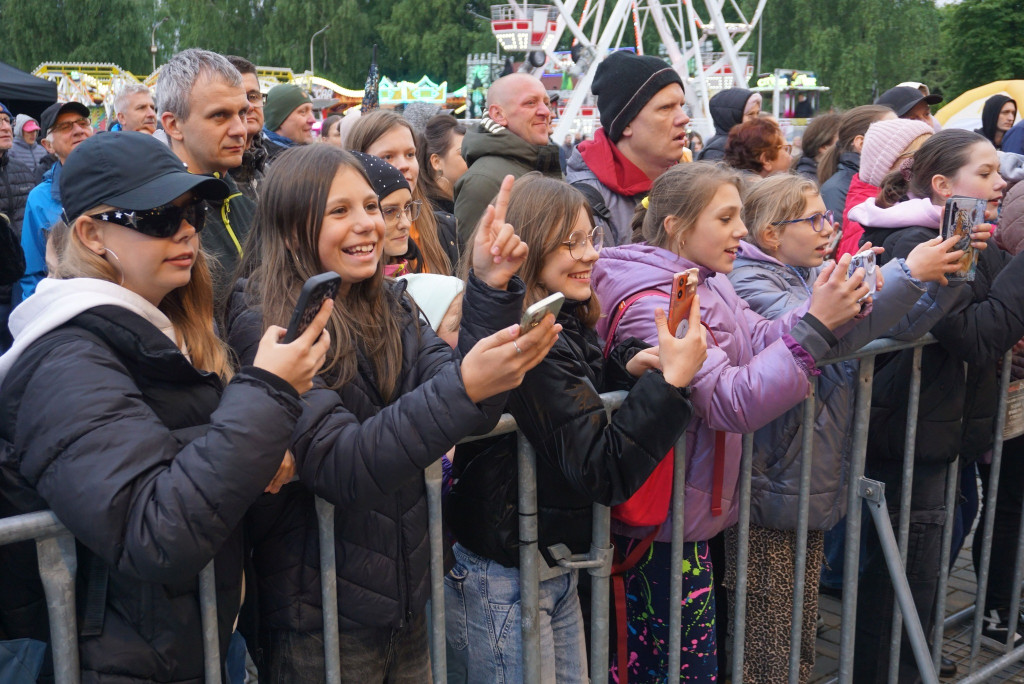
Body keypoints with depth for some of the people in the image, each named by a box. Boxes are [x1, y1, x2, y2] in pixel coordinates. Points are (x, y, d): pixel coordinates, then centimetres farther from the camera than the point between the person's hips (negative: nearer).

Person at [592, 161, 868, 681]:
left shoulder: (705, 283, 7)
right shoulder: (653, 304, -22)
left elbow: (760, 340, 6)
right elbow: (732, 401, -27)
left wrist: (824, 307, -10)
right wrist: (815, 327, -27)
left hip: (695, 515, 9)